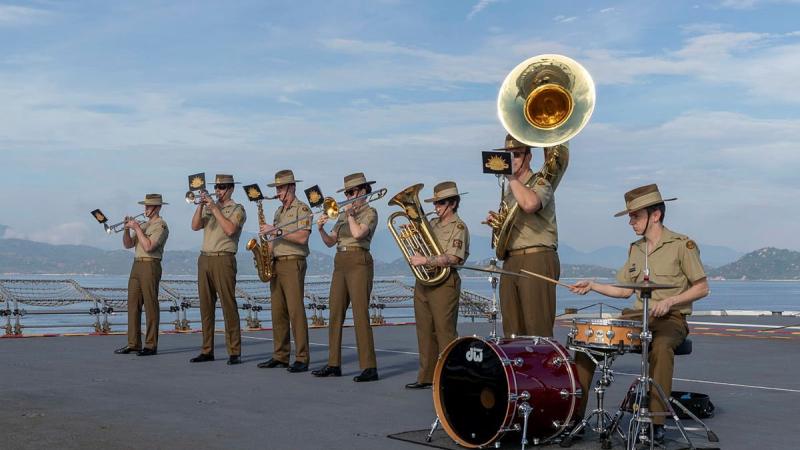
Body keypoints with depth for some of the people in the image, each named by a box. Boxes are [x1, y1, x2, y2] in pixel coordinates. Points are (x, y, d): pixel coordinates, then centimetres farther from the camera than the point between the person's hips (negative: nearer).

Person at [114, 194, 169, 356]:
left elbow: (148, 246, -18)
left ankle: (151, 345, -4)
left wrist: (137, 228, -12)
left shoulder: (161, 226, -5)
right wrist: (127, 229, 1)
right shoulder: (143, 225, 20)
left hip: (150, 265, -8)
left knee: (150, 305, -6)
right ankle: (133, 343, 12)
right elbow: (128, 244, 17)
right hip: (136, 265, 8)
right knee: (133, 305, 7)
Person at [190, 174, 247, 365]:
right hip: (204, 258, 6)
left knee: (228, 305, -8)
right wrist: (201, 205, -6)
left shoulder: (237, 209, 2)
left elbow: (230, 229, -16)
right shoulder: (209, 208, 20)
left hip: (223, 259, -6)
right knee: (206, 306, 6)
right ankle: (207, 351, 12)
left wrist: (214, 208, -13)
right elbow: (195, 226, 5)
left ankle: (234, 352, -6)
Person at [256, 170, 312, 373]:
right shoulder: (279, 211, 21)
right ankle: (280, 356, 13)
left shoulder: (302, 209, -5)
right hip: (276, 265, 8)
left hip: (293, 264, -8)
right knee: (278, 312, 7)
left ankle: (302, 359, -9)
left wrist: (276, 230, -16)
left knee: (296, 311, -11)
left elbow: (302, 237, -18)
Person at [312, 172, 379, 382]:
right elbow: (330, 241, 15)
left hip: (359, 264, -7)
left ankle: (369, 368, -8)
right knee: (335, 315, 6)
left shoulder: (370, 212, -2)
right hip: (340, 264, 7)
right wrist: (321, 229, -3)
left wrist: (350, 213, -7)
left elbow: (358, 233, -21)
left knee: (360, 315, -11)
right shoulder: (343, 215, 18)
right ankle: (334, 365, 13)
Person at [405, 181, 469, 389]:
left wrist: (425, 260, -23)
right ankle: (427, 376, 19)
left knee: (445, 331, -5)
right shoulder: (433, 223, 17)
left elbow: (453, 258, -18)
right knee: (425, 331, 11)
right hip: (423, 282, 8)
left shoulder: (458, 226, -6)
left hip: (444, 283, -8)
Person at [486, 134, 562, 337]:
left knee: (537, 330, -10)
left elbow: (529, 204, -27)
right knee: (512, 330, 6)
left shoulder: (540, 182, -3)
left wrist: (511, 176, -14)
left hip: (537, 260, -8)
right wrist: (496, 221, 10)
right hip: (511, 261, 8)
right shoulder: (511, 190, 22)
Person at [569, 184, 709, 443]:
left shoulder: (682, 245, -4)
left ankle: (656, 422, -30)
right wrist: (592, 286, 4)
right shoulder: (635, 249, 15)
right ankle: (575, 413, -13)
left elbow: (702, 288, -4)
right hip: (637, 316, 6)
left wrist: (669, 300, -18)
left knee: (661, 346, -40)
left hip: (670, 319, -5)